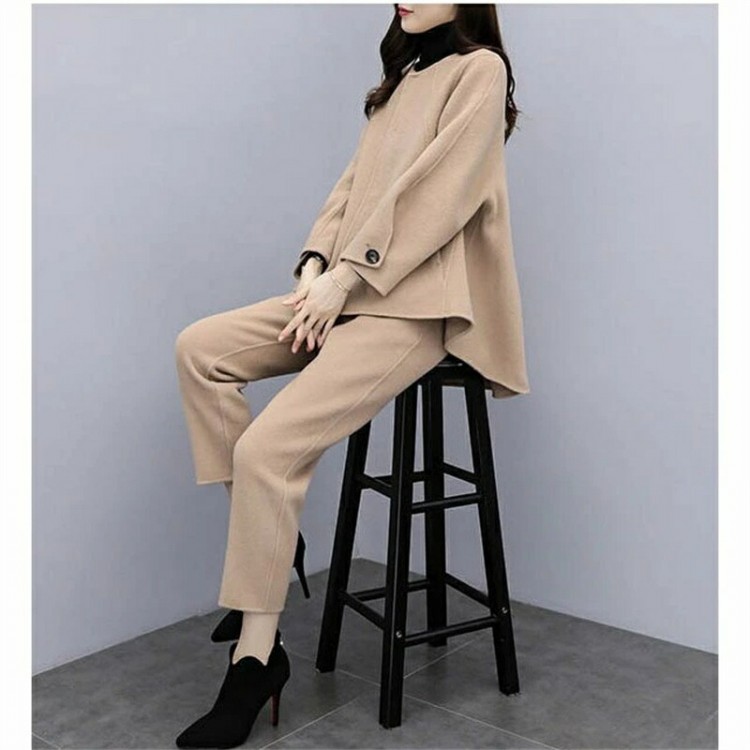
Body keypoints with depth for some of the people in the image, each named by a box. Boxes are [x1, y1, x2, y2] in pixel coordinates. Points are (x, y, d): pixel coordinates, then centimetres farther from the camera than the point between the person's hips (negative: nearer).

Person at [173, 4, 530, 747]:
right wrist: (316, 264, -1)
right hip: (350, 287, 9)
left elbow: (437, 190, -12)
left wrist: (346, 274, -15)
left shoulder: (480, 71, 0)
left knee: (268, 444, -22)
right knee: (200, 348, -7)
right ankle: (267, 537, -1)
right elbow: (352, 186, 16)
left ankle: (255, 659, -10)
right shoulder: (402, 79, 24)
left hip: (417, 303, -8)